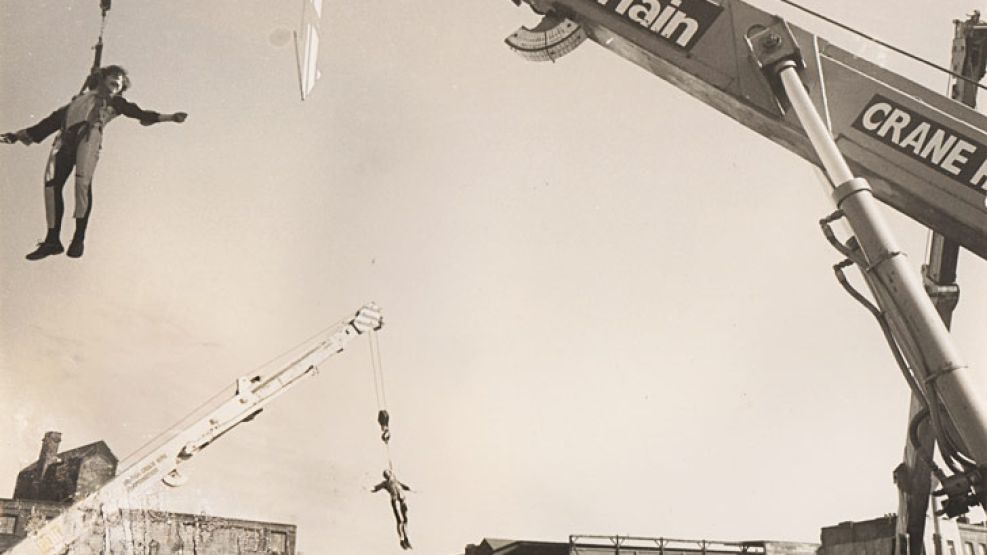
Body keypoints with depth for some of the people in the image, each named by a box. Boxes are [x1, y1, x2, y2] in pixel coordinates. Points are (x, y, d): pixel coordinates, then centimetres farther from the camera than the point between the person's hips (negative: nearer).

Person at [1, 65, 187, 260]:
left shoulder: (115, 102, 29)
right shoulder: (78, 100, 37)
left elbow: (139, 113, 14)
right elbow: (52, 120, 35)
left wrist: (169, 117, -2)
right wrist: (17, 135, 33)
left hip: (90, 132, -3)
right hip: (66, 136, 3)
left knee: (83, 180, -24)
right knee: (52, 183, -12)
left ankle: (79, 237, -21)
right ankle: (53, 240, -12)